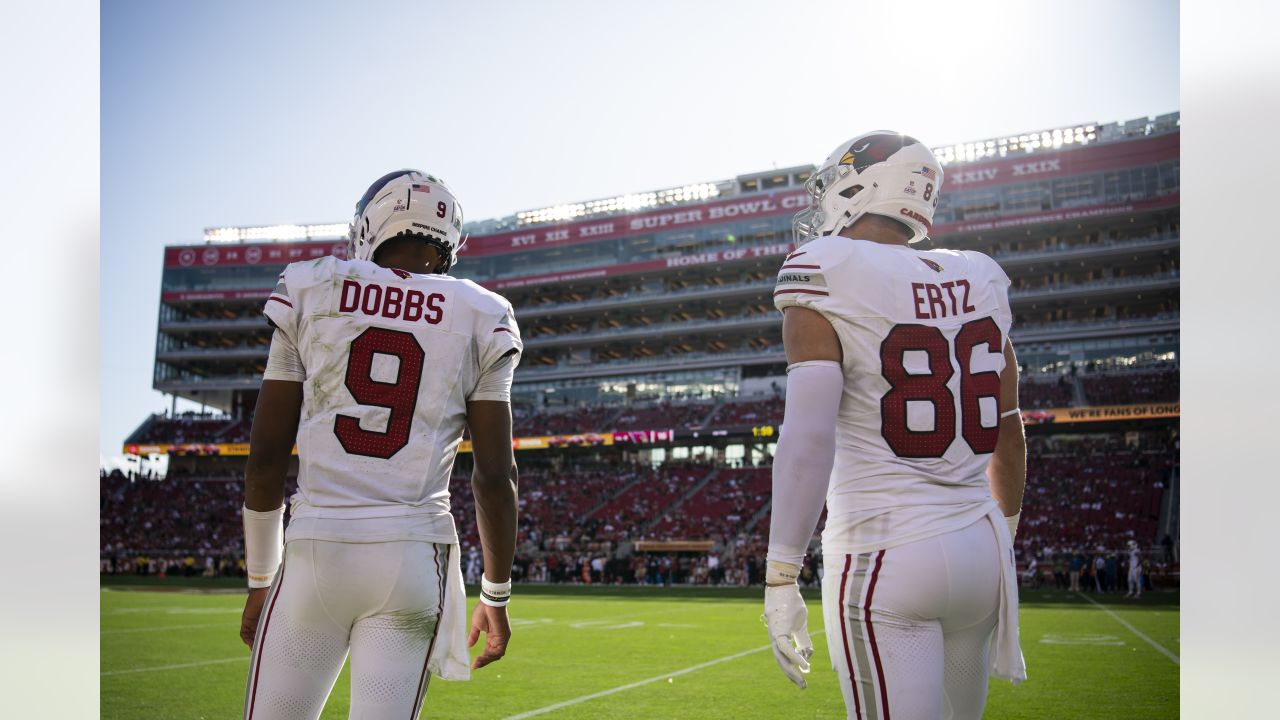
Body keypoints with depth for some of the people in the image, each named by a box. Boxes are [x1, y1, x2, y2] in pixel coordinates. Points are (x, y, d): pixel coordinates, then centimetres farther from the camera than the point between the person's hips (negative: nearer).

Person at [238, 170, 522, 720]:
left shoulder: (310, 293, 4)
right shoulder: (480, 319, 4)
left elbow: (265, 456, 3)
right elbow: (495, 476, 1)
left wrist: (260, 581, 15)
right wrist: (496, 596, 13)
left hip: (316, 550, 0)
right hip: (414, 556, 0)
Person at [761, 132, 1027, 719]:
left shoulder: (828, 282, -10)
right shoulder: (979, 283, 8)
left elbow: (808, 438, -20)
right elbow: (1008, 434, 15)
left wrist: (780, 580, -16)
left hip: (884, 557, -6)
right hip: (981, 549, 7)